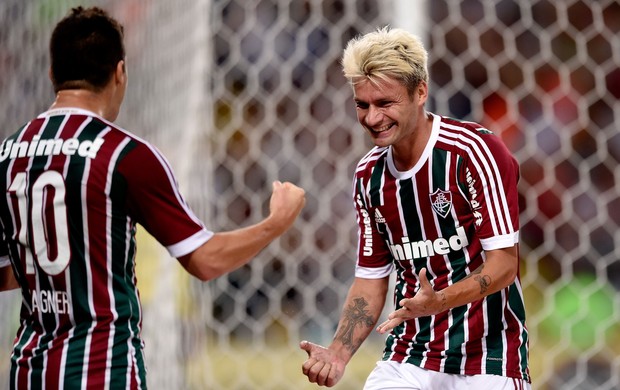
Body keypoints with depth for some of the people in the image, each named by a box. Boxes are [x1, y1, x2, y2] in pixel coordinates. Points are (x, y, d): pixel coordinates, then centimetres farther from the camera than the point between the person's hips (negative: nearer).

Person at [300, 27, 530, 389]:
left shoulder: (476, 150, -12)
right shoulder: (369, 176, 6)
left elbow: (503, 263, -16)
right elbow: (371, 279, 11)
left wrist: (439, 301, -32)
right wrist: (338, 354, -4)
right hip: (407, 361, 5)